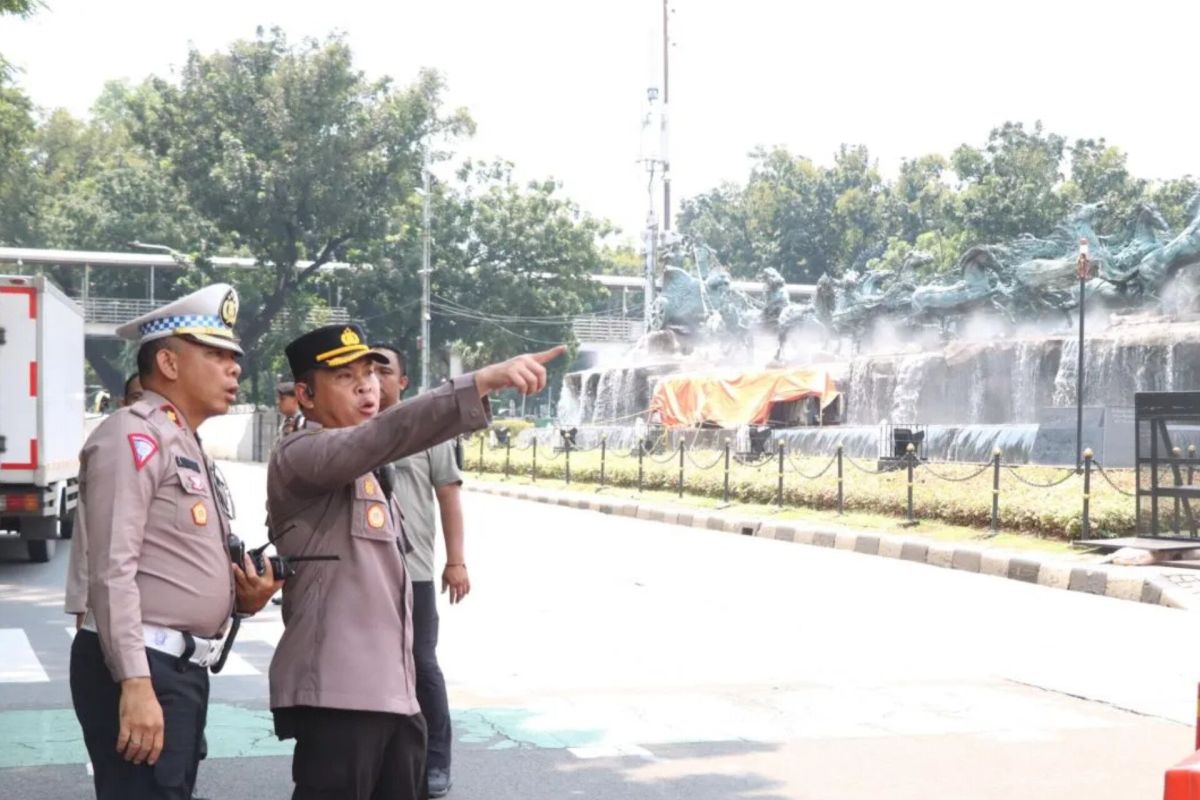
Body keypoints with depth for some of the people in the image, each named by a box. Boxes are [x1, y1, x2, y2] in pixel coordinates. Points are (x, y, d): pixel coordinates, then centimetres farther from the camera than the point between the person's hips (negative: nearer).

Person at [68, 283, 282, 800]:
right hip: (141, 671, -10)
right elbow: (113, 571, -19)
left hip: (183, 670, 10)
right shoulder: (134, 437, -10)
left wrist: (239, 596, 5)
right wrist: (136, 684, -25)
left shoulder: (189, 448, 20)